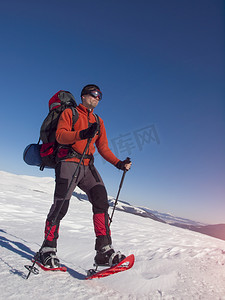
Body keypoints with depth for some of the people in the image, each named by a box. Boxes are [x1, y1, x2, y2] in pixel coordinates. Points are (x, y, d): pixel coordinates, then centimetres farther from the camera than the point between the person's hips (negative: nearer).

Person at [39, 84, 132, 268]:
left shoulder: (98, 121, 22)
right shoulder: (69, 113, 8)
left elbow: (103, 147, 18)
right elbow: (60, 135, -9)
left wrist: (118, 163, 4)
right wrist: (82, 134, -26)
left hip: (88, 166, 5)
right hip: (69, 162, -4)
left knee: (101, 200, -13)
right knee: (60, 206, -8)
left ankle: (105, 251, -11)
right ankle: (48, 250, 12)